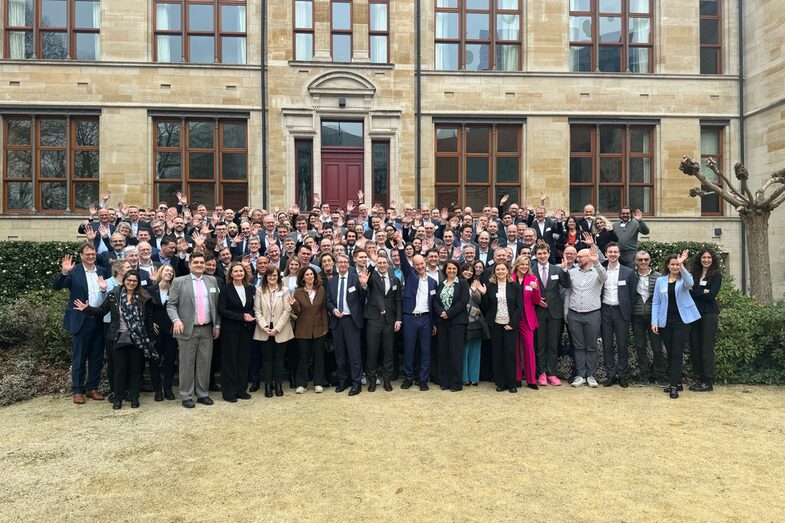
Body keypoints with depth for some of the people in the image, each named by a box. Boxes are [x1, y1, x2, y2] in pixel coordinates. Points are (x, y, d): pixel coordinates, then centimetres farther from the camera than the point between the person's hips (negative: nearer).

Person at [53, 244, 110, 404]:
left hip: (99, 320, 4)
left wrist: (105, 289, -12)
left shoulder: (102, 271, 9)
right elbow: (56, 286, -13)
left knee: (97, 357, 11)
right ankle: (78, 390, 16)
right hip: (81, 320, -4)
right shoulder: (74, 272, -3)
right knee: (79, 357, 5)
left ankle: (92, 388, 22)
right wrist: (64, 272, -28)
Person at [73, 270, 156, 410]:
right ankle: (118, 398, 20)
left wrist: (149, 339, -2)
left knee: (136, 369, 8)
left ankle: (134, 397, 20)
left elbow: (149, 319, 0)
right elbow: (101, 311, 1)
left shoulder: (144, 297, -3)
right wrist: (87, 309, -16)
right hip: (119, 338, 0)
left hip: (137, 339, 0)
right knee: (119, 369, 8)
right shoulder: (114, 295, -1)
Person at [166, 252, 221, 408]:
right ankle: (186, 396, 15)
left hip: (207, 329, 3)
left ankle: (202, 394, 20)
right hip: (187, 329, -3)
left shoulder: (212, 281, 9)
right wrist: (176, 320, -20)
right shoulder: (179, 281, -1)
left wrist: (217, 325, 9)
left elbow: (216, 305, 12)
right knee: (187, 363, 4)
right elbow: (171, 305, -3)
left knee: (204, 363, 8)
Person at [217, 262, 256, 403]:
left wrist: (251, 316, -9)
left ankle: (241, 389, 18)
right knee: (230, 360, 2)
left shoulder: (250, 288, 7)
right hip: (230, 329, -4)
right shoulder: (225, 289, -6)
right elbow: (221, 310, -12)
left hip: (246, 329, 4)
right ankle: (229, 392, 11)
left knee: (244, 359, 8)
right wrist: (242, 316, -18)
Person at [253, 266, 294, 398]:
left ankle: (278, 384, 17)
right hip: (265, 331, 1)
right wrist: (264, 327, -12)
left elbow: (287, 311, -5)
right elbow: (257, 310, 0)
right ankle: (268, 385, 15)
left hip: (281, 331, -1)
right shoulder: (259, 290, 3)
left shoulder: (284, 291, 0)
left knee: (279, 357, 6)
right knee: (267, 357, 6)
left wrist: (277, 328, -11)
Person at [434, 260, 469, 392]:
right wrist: (441, 312, -12)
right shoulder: (440, 284, 13)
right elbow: (435, 301, 7)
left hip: (457, 321, -4)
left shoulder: (462, 283, 0)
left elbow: (463, 301, -10)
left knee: (456, 351, -1)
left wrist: (449, 313, -14)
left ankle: (456, 383, 8)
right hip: (442, 321, 4)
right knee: (443, 351, 6)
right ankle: (444, 381, 16)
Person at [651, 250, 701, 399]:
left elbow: (690, 283, -24)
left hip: (682, 320, -3)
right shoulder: (660, 280, 8)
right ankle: (677, 382, 21)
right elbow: (656, 301, 6)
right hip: (665, 322, 3)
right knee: (670, 353, 9)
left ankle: (674, 386, -4)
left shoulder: (684, 278, 2)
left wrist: (682, 265, -36)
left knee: (677, 353, -6)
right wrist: (654, 321, -2)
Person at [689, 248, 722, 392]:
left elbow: (711, 295, -11)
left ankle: (708, 382, 3)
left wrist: (695, 292, -5)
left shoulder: (716, 275, 0)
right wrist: (703, 292, -10)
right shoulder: (695, 275, 14)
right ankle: (700, 378, 15)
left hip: (709, 314, -5)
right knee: (694, 347, 5)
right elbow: (689, 291, 5)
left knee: (707, 348, -4)